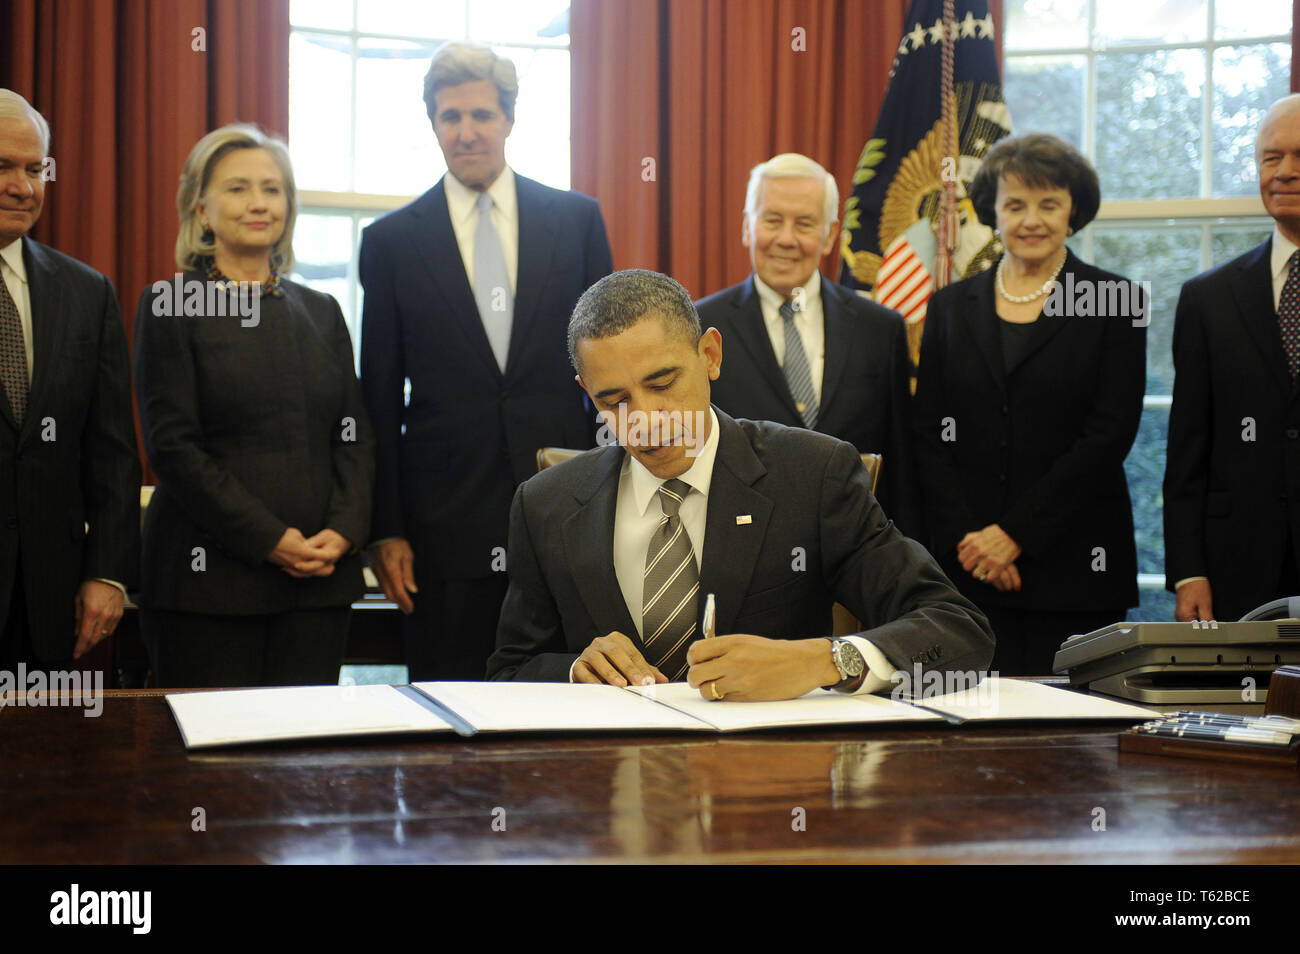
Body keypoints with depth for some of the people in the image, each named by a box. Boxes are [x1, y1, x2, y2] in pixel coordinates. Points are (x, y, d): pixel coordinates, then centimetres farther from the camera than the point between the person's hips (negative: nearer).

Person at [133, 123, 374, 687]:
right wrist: (270, 539, -14)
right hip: (208, 575, -4)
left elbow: (356, 434, 13)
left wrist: (344, 530, -5)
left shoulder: (320, 312, 15)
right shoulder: (169, 305, 0)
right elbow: (171, 446, -7)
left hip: (320, 577, 4)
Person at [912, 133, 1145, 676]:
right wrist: (968, 539, -6)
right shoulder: (951, 307, 12)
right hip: (968, 564, 2)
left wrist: (1016, 533, -10)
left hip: (1071, 564, -2)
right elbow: (929, 437, 8)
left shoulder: (1115, 304, 3)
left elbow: (1110, 433, -5)